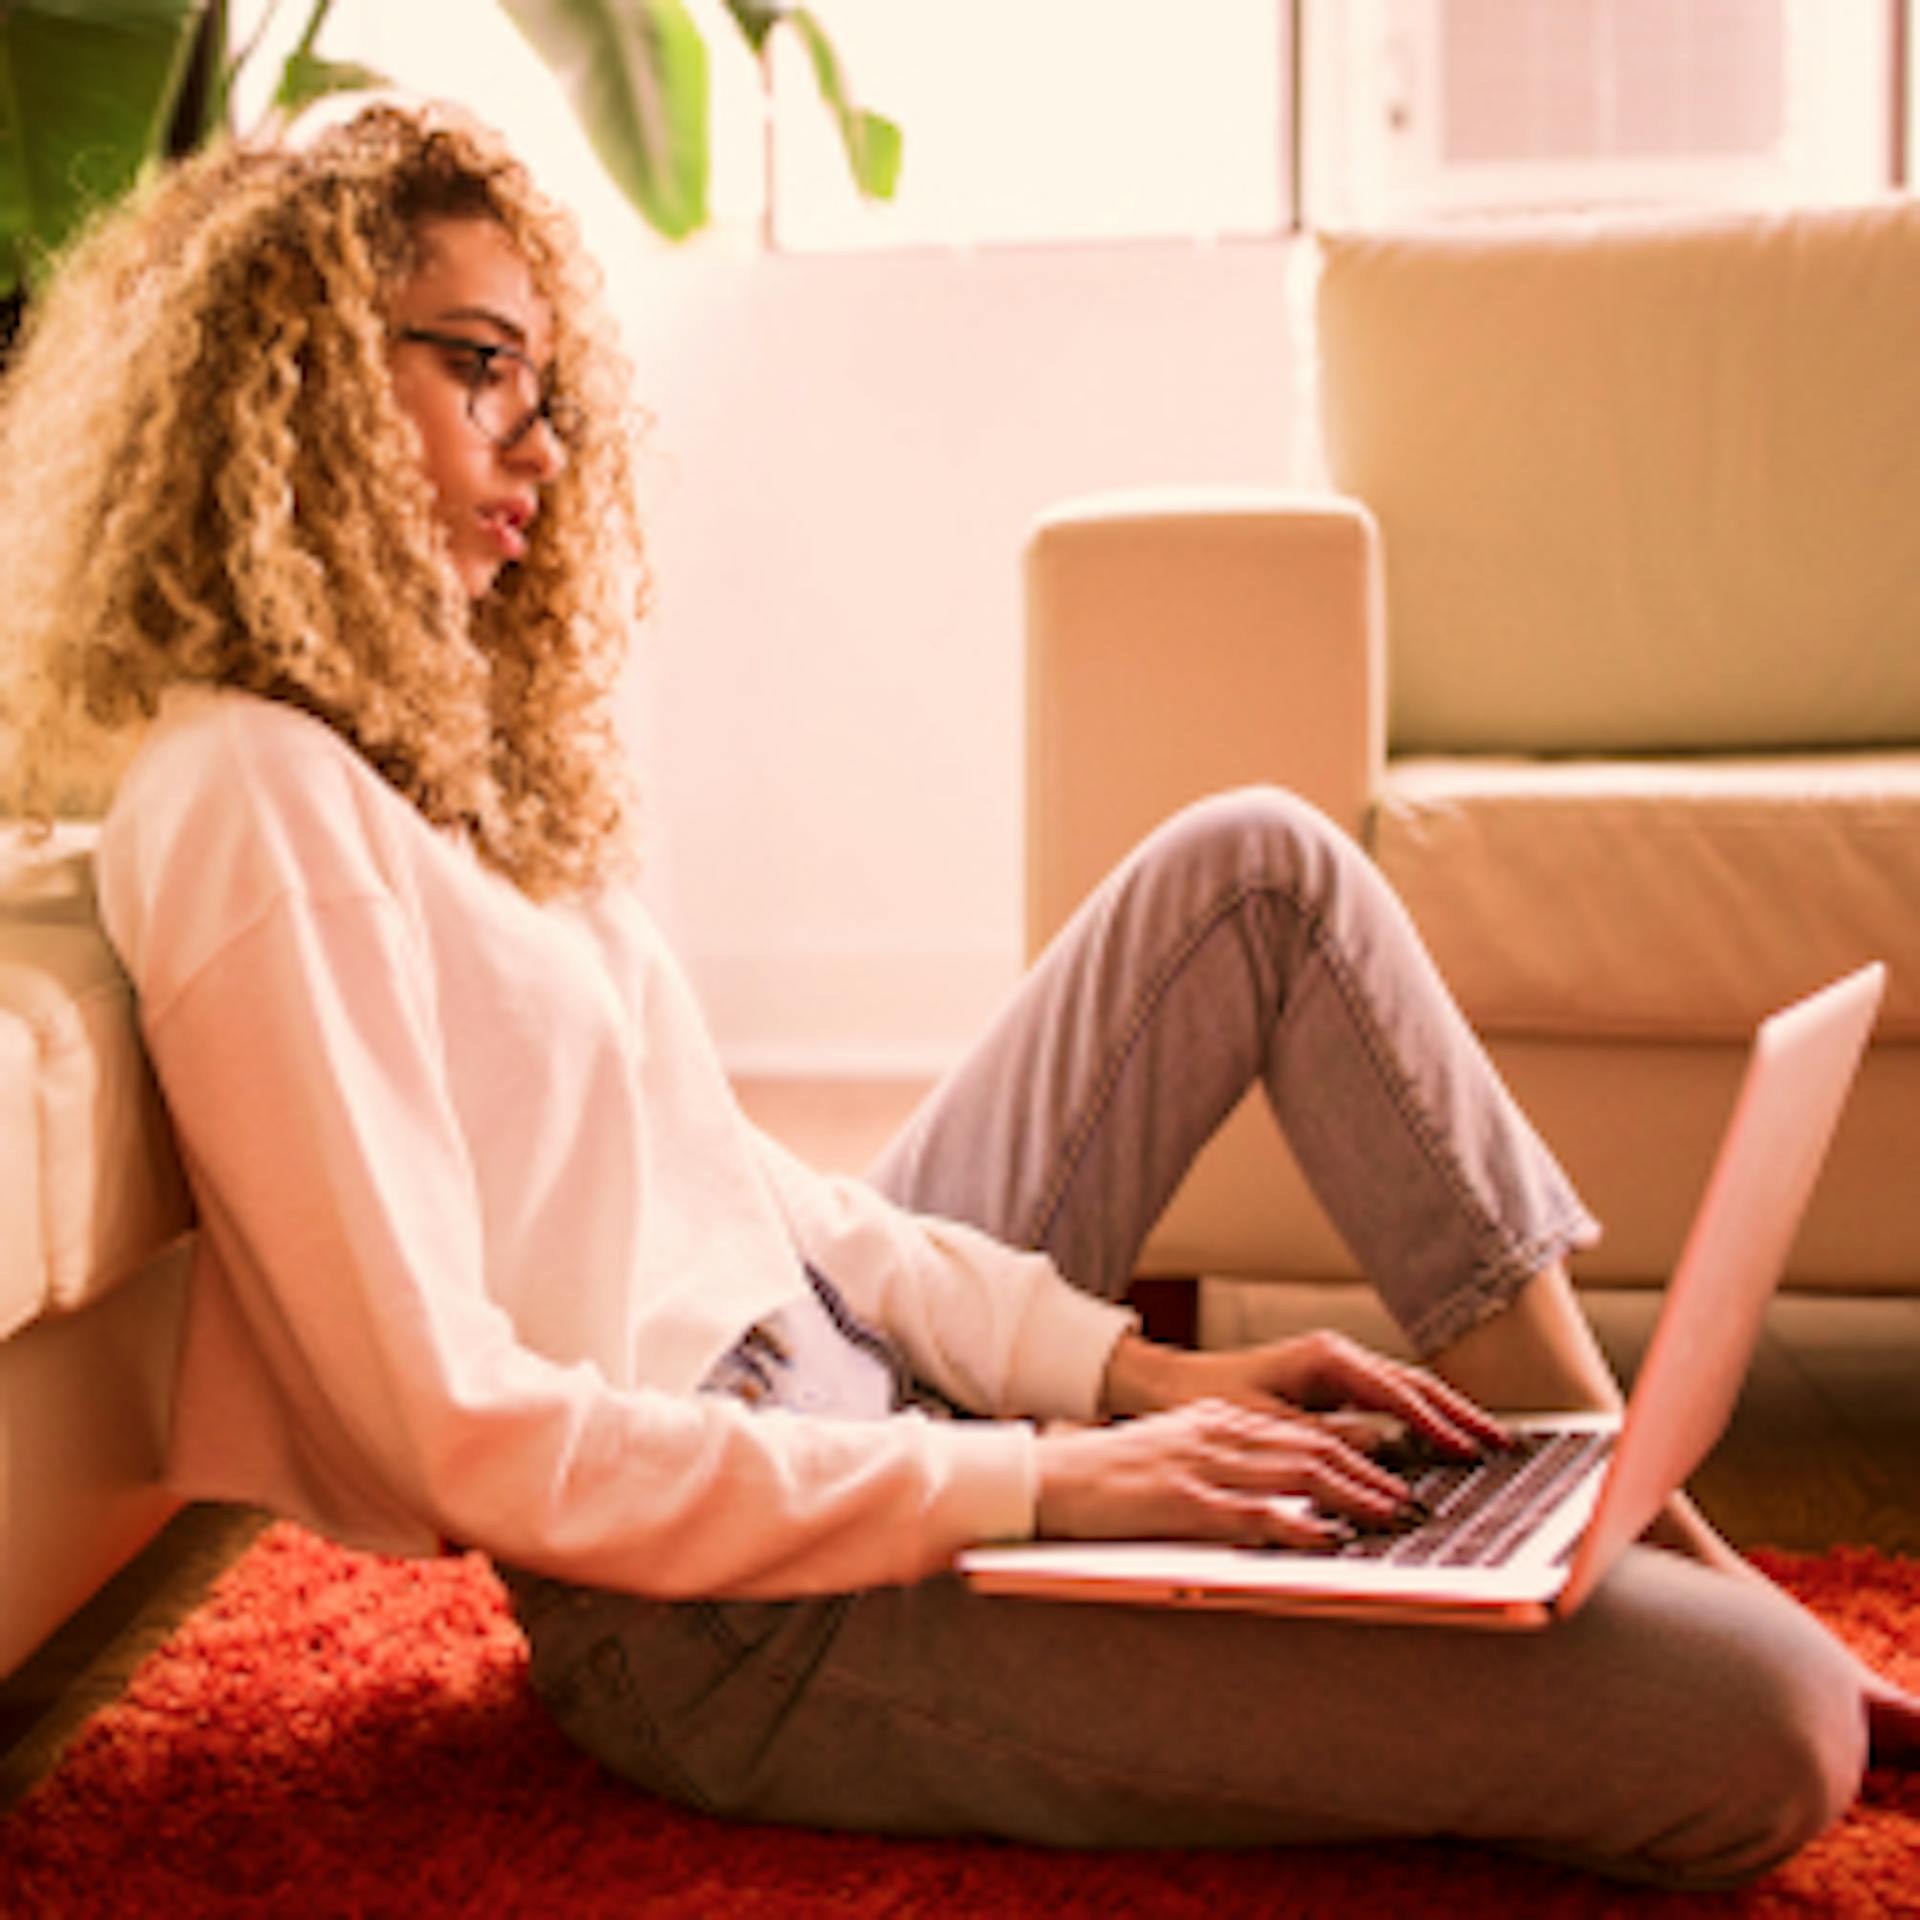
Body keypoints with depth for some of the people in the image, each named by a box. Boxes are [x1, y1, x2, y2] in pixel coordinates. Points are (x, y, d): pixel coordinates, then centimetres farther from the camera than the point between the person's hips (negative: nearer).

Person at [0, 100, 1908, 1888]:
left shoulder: (431, 744, 13)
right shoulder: (247, 806, -17)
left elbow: (732, 1179, 11)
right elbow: (468, 1436, -22)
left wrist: (1127, 1366, 0)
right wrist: (1036, 1481, -21)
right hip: (734, 1610, -10)